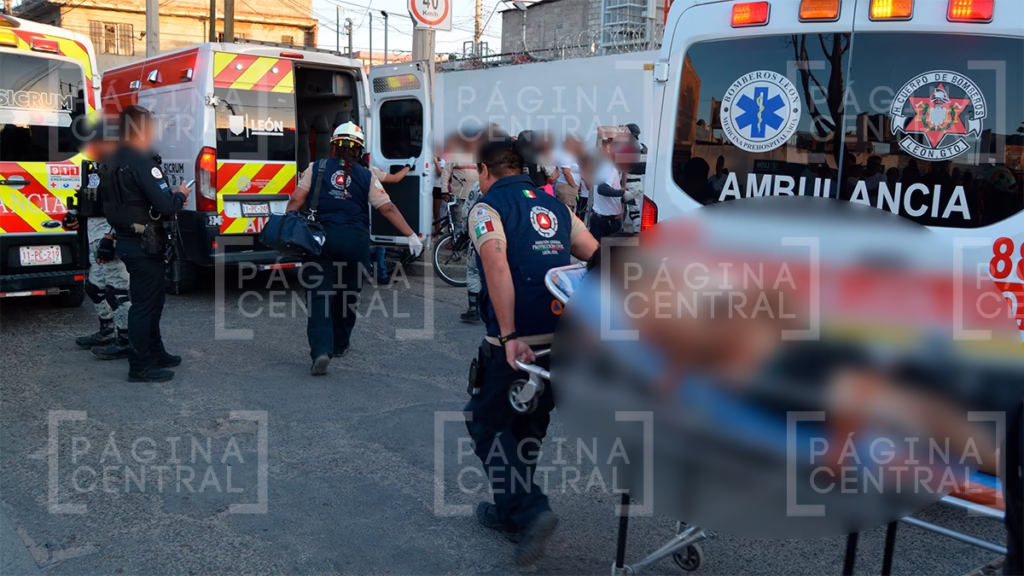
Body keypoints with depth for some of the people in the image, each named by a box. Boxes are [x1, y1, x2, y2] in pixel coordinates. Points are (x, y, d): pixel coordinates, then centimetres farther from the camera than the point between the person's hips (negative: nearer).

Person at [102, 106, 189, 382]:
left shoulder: (118, 159, 11)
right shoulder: (141, 161, -19)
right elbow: (166, 205, -23)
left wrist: (172, 198, 9)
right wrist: (181, 195, -4)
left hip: (129, 241, 10)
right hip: (143, 244, -10)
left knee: (151, 299, 21)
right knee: (144, 304, -1)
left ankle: (155, 353, 33)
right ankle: (140, 367, 7)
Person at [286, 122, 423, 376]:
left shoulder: (316, 168, 8)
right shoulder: (366, 176, 7)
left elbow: (296, 201, 1)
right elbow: (388, 209, 3)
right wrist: (411, 236, 6)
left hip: (321, 238, -1)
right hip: (356, 241, 1)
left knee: (318, 295, -2)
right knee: (349, 293, 19)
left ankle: (321, 350, -18)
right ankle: (339, 344, 33)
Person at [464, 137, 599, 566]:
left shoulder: (487, 208, -2)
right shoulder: (555, 206, 18)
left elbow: (497, 269, -18)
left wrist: (509, 336, -21)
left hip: (516, 343, -7)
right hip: (563, 338, 7)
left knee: (487, 423, 11)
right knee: (528, 426, 21)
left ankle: (530, 511, -1)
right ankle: (508, 512, 34)